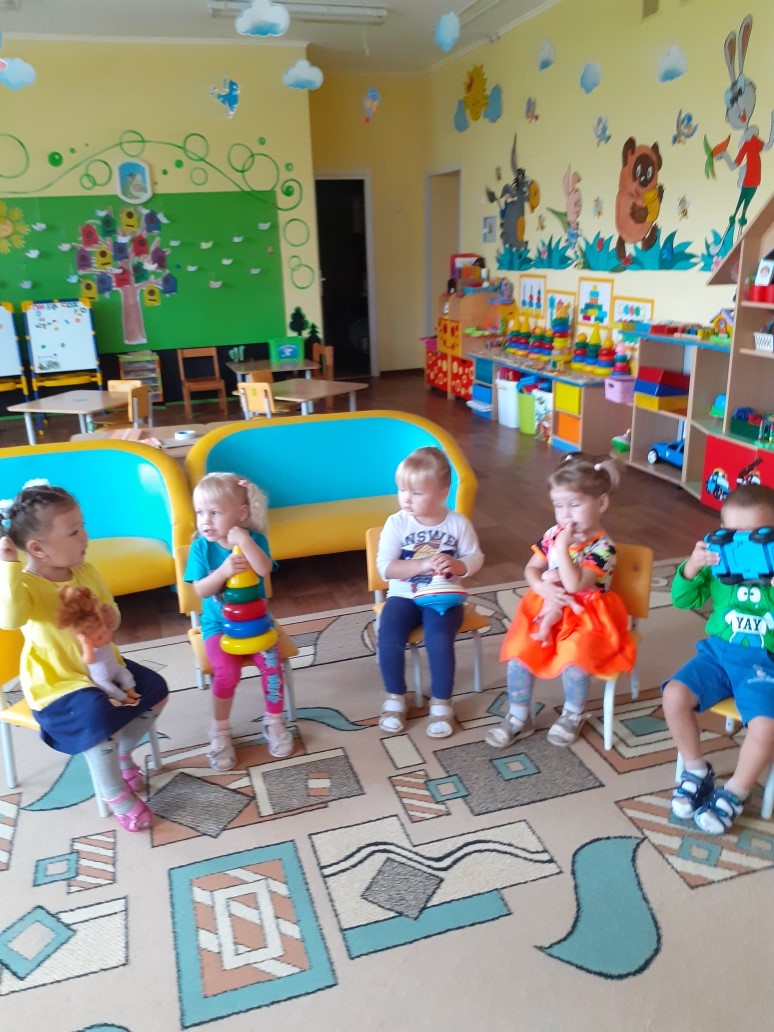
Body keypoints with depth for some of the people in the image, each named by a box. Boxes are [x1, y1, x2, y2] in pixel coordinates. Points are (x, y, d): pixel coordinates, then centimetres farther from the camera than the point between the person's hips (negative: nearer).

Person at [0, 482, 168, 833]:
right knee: (99, 717, -30)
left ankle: (122, 753, 26)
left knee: (155, 690, 4)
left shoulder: (86, 572, 0)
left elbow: (108, 607, 13)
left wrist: (110, 617, -11)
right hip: (58, 681, -7)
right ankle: (114, 794, -6)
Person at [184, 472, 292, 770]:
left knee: (271, 662, -20)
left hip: (254, 618, 1)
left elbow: (264, 570, -28)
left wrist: (242, 539, -33)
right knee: (227, 672, -22)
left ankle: (274, 722, 5)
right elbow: (200, 590, -14)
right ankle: (220, 731, 2)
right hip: (219, 622, 0)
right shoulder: (201, 546, -8)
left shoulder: (254, 539, -9)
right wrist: (224, 570, -30)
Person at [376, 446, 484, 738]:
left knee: (439, 640, -27)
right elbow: (385, 567, -13)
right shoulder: (396, 523, -7)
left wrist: (456, 565, -19)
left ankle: (441, 702, -2)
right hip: (404, 596, 1)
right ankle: (395, 698, 2)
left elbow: (475, 558, 3)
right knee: (388, 639, -23)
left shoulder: (458, 523, -5)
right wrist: (422, 565, -25)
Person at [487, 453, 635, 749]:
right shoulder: (553, 534, -1)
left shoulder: (602, 548, -18)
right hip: (549, 608, 5)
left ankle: (573, 715, 4)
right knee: (518, 650, -13)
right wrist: (544, 589, -15)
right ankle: (519, 717, 7)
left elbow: (574, 585, -30)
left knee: (573, 657, -29)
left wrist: (563, 547, -30)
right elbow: (531, 569, 5)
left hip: (585, 617, -5)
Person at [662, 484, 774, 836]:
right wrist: (692, 566, -20)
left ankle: (733, 794, 2)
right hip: (718, 651, 3)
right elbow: (683, 600, -1)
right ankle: (697, 771, 8)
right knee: (674, 695, -19)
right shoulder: (718, 562, 1)